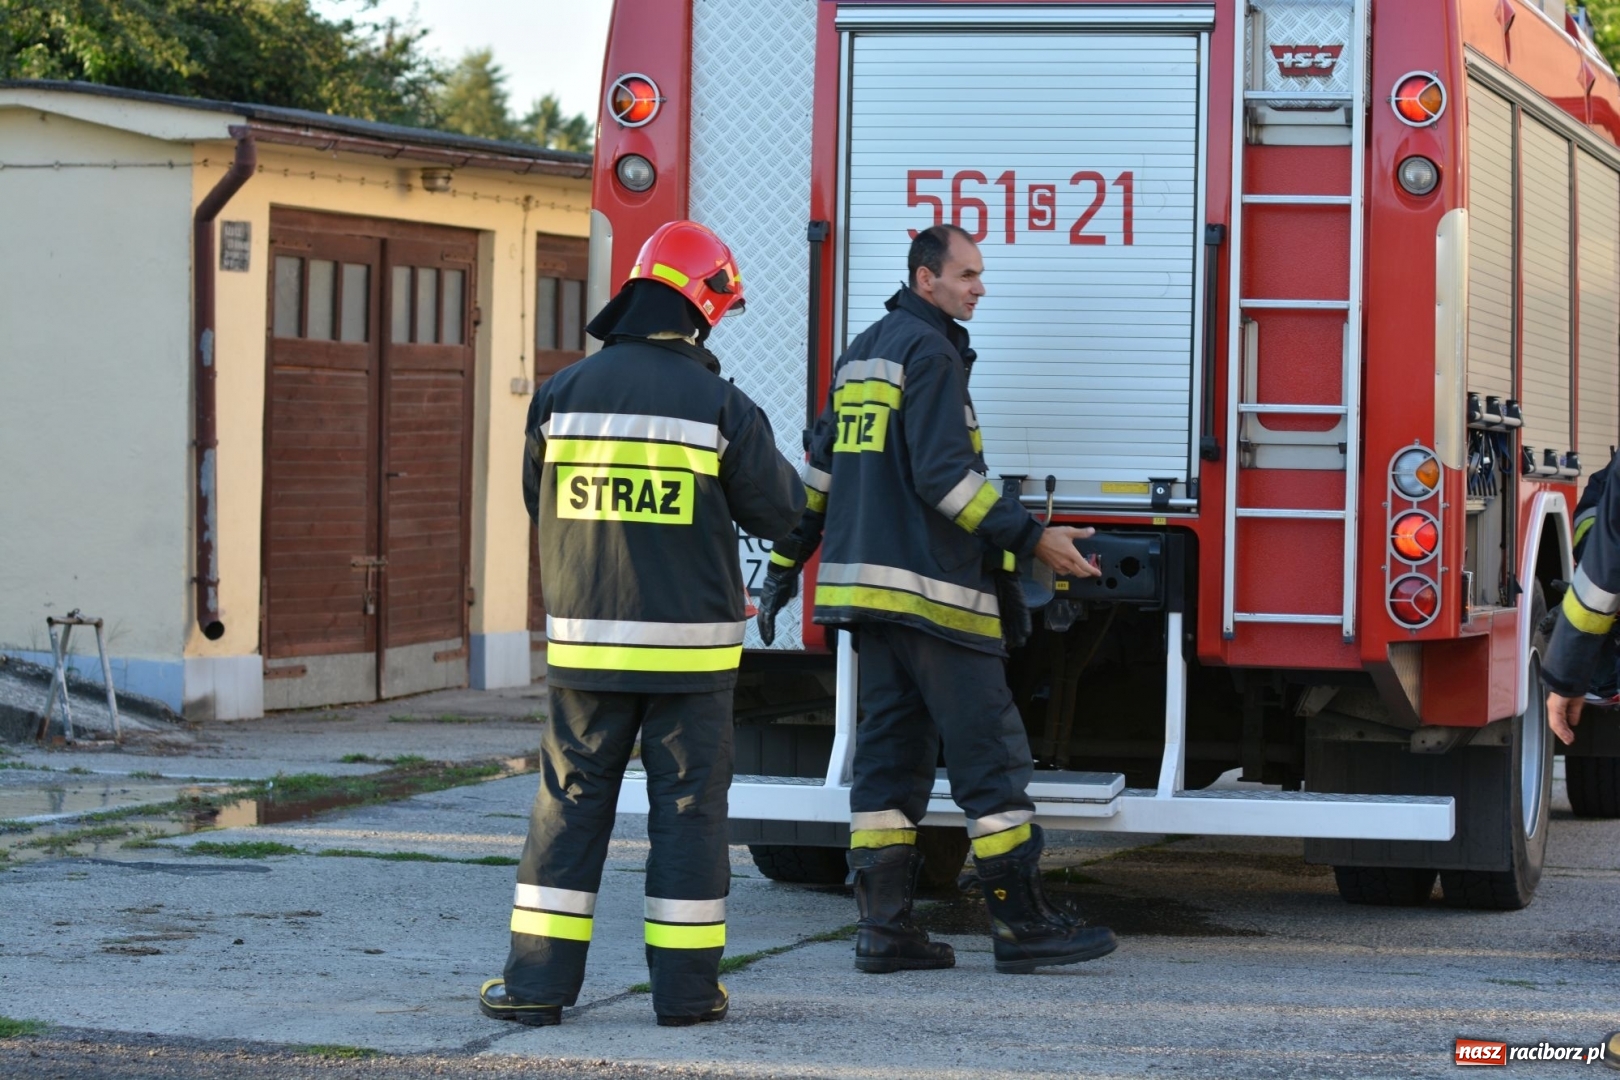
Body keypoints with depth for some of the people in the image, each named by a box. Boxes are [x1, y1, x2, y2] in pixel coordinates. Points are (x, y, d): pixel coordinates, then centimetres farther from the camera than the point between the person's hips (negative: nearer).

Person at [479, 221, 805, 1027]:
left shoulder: (563, 394, 1)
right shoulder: (719, 406, -8)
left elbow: (539, 503, 12)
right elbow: (777, 513, 1)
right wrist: (782, 468, 22)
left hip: (585, 640, 2)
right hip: (689, 646, -2)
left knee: (570, 803, 8)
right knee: (688, 808, 6)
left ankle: (538, 982, 8)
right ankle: (685, 986, 9)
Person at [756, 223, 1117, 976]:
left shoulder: (863, 351, 19)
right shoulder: (930, 351, -10)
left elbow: (819, 470, 21)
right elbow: (943, 474, -19)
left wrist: (785, 565, 24)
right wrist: (1033, 540, -19)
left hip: (867, 578, 9)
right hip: (930, 585, -9)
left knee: (891, 751, 9)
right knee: (989, 751, -5)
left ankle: (883, 928, 6)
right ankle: (1022, 926, -4)